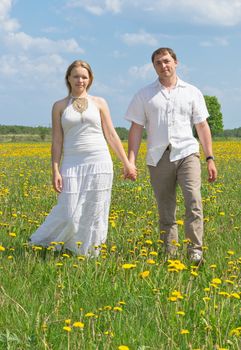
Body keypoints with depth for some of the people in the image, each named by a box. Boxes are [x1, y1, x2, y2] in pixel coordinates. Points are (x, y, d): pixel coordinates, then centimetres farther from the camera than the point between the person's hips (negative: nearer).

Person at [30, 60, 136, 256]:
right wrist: (55, 171, -4)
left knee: (95, 212, 2)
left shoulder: (99, 103, 8)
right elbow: (57, 141, 4)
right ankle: (43, 241, 18)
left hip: (99, 163, 1)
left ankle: (91, 254, 15)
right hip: (72, 164, -1)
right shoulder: (60, 106, 7)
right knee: (70, 213, -6)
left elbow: (111, 136, 9)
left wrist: (126, 163, 6)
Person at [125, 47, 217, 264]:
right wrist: (131, 160, -1)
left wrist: (210, 159, 6)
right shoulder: (144, 95, 10)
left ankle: (195, 251, -19)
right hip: (159, 157, 1)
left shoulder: (192, 92, 10)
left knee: (194, 200, -20)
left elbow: (202, 127, 11)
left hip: (186, 153, -1)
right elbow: (136, 129, 8)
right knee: (166, 210, 4)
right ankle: (170, 255, 10)